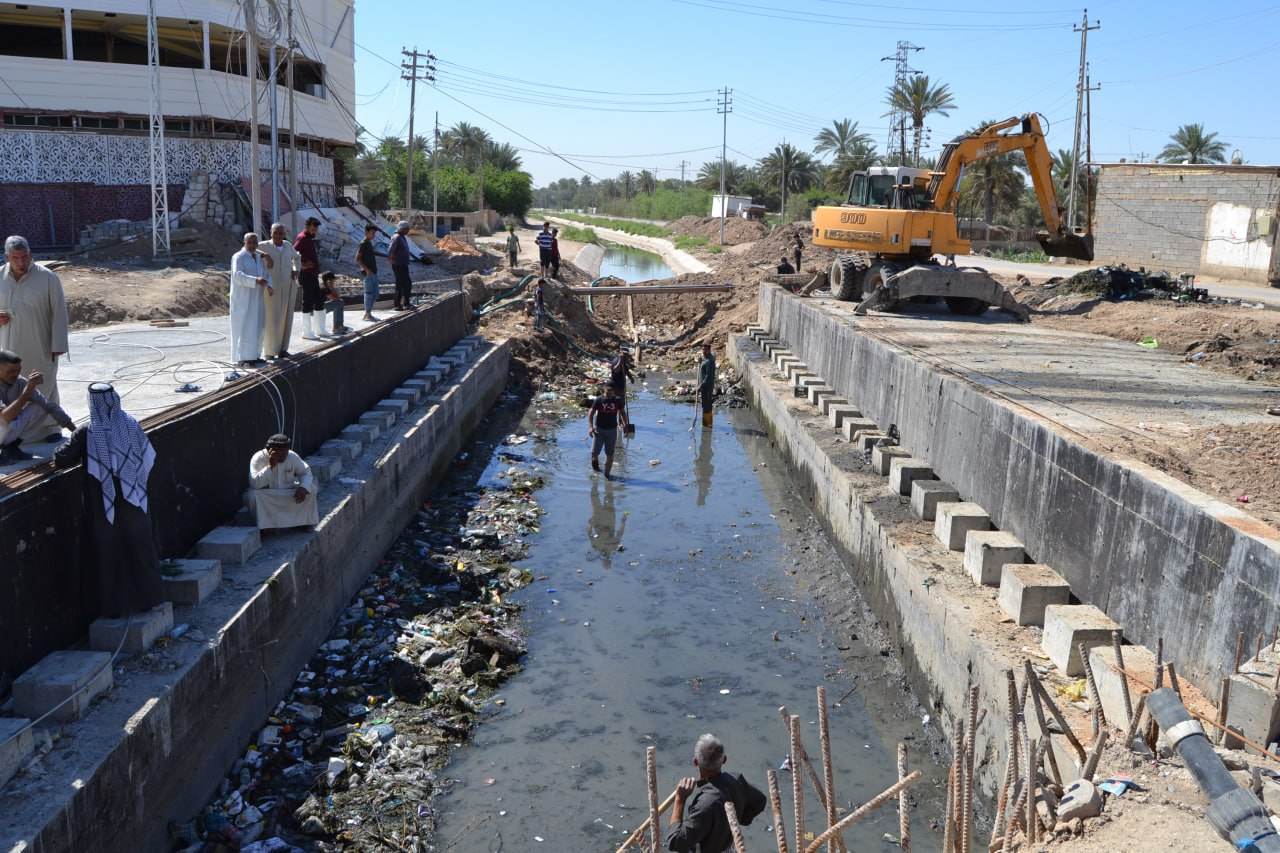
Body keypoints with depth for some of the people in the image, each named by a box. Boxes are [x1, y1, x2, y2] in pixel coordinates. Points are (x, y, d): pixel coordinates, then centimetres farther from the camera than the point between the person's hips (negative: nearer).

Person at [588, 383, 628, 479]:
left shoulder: (617, 401, 1)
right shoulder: (598, 400, -5)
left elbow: (622, 412, 13)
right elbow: (591, 413, -4)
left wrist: (625, 424, 1)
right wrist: (590, 427, -15)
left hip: (612, 430, 2)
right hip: (599, 429, -2)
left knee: (610, 454, 4)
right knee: (594, 452, -5)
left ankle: (607, 473, 17)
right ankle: (595, 461, 30)